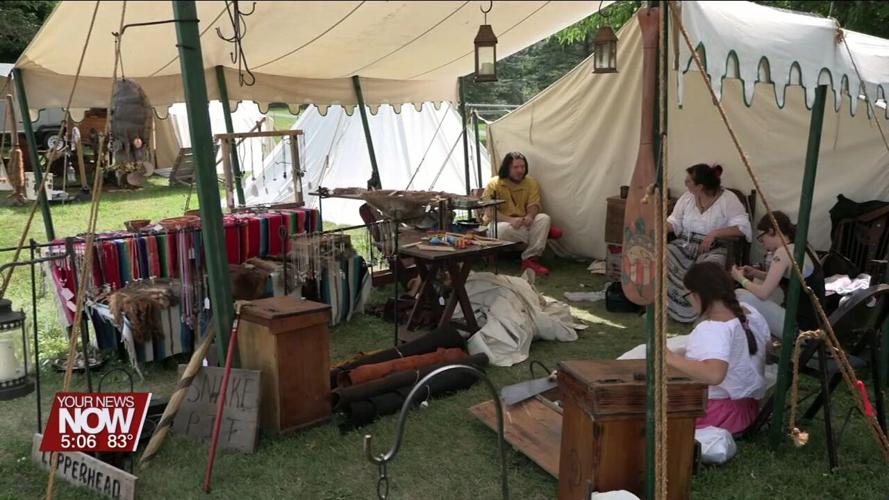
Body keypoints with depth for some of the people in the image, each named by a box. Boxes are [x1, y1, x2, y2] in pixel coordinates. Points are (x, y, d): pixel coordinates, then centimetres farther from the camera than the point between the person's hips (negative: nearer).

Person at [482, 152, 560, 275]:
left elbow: (533, 205, -5)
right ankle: (542, 232, -19)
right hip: (500, 222, -3)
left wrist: (530, 216, -30)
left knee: (544, 218, -26)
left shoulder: (531, 183, 2)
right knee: (503, 229, -40)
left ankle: (530, 259, -31)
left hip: (523, 222, 3)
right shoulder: (494, 184, -9)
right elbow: (489, 212, -16)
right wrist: (510, 220, -32)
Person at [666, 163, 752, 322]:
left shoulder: (727, 199, -7)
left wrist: (715, 233, -24)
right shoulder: (687, 197, 9)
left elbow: (743, 227, -16)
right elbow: (675, 224, 9)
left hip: (712, 248, -5)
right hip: (684, 244, 5)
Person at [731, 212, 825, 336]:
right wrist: (756, 273, 11)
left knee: (740, 295, -11)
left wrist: (741, 278, -2)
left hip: (799, 326, -10)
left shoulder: (784, 252, -17)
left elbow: (763, 293, -19)